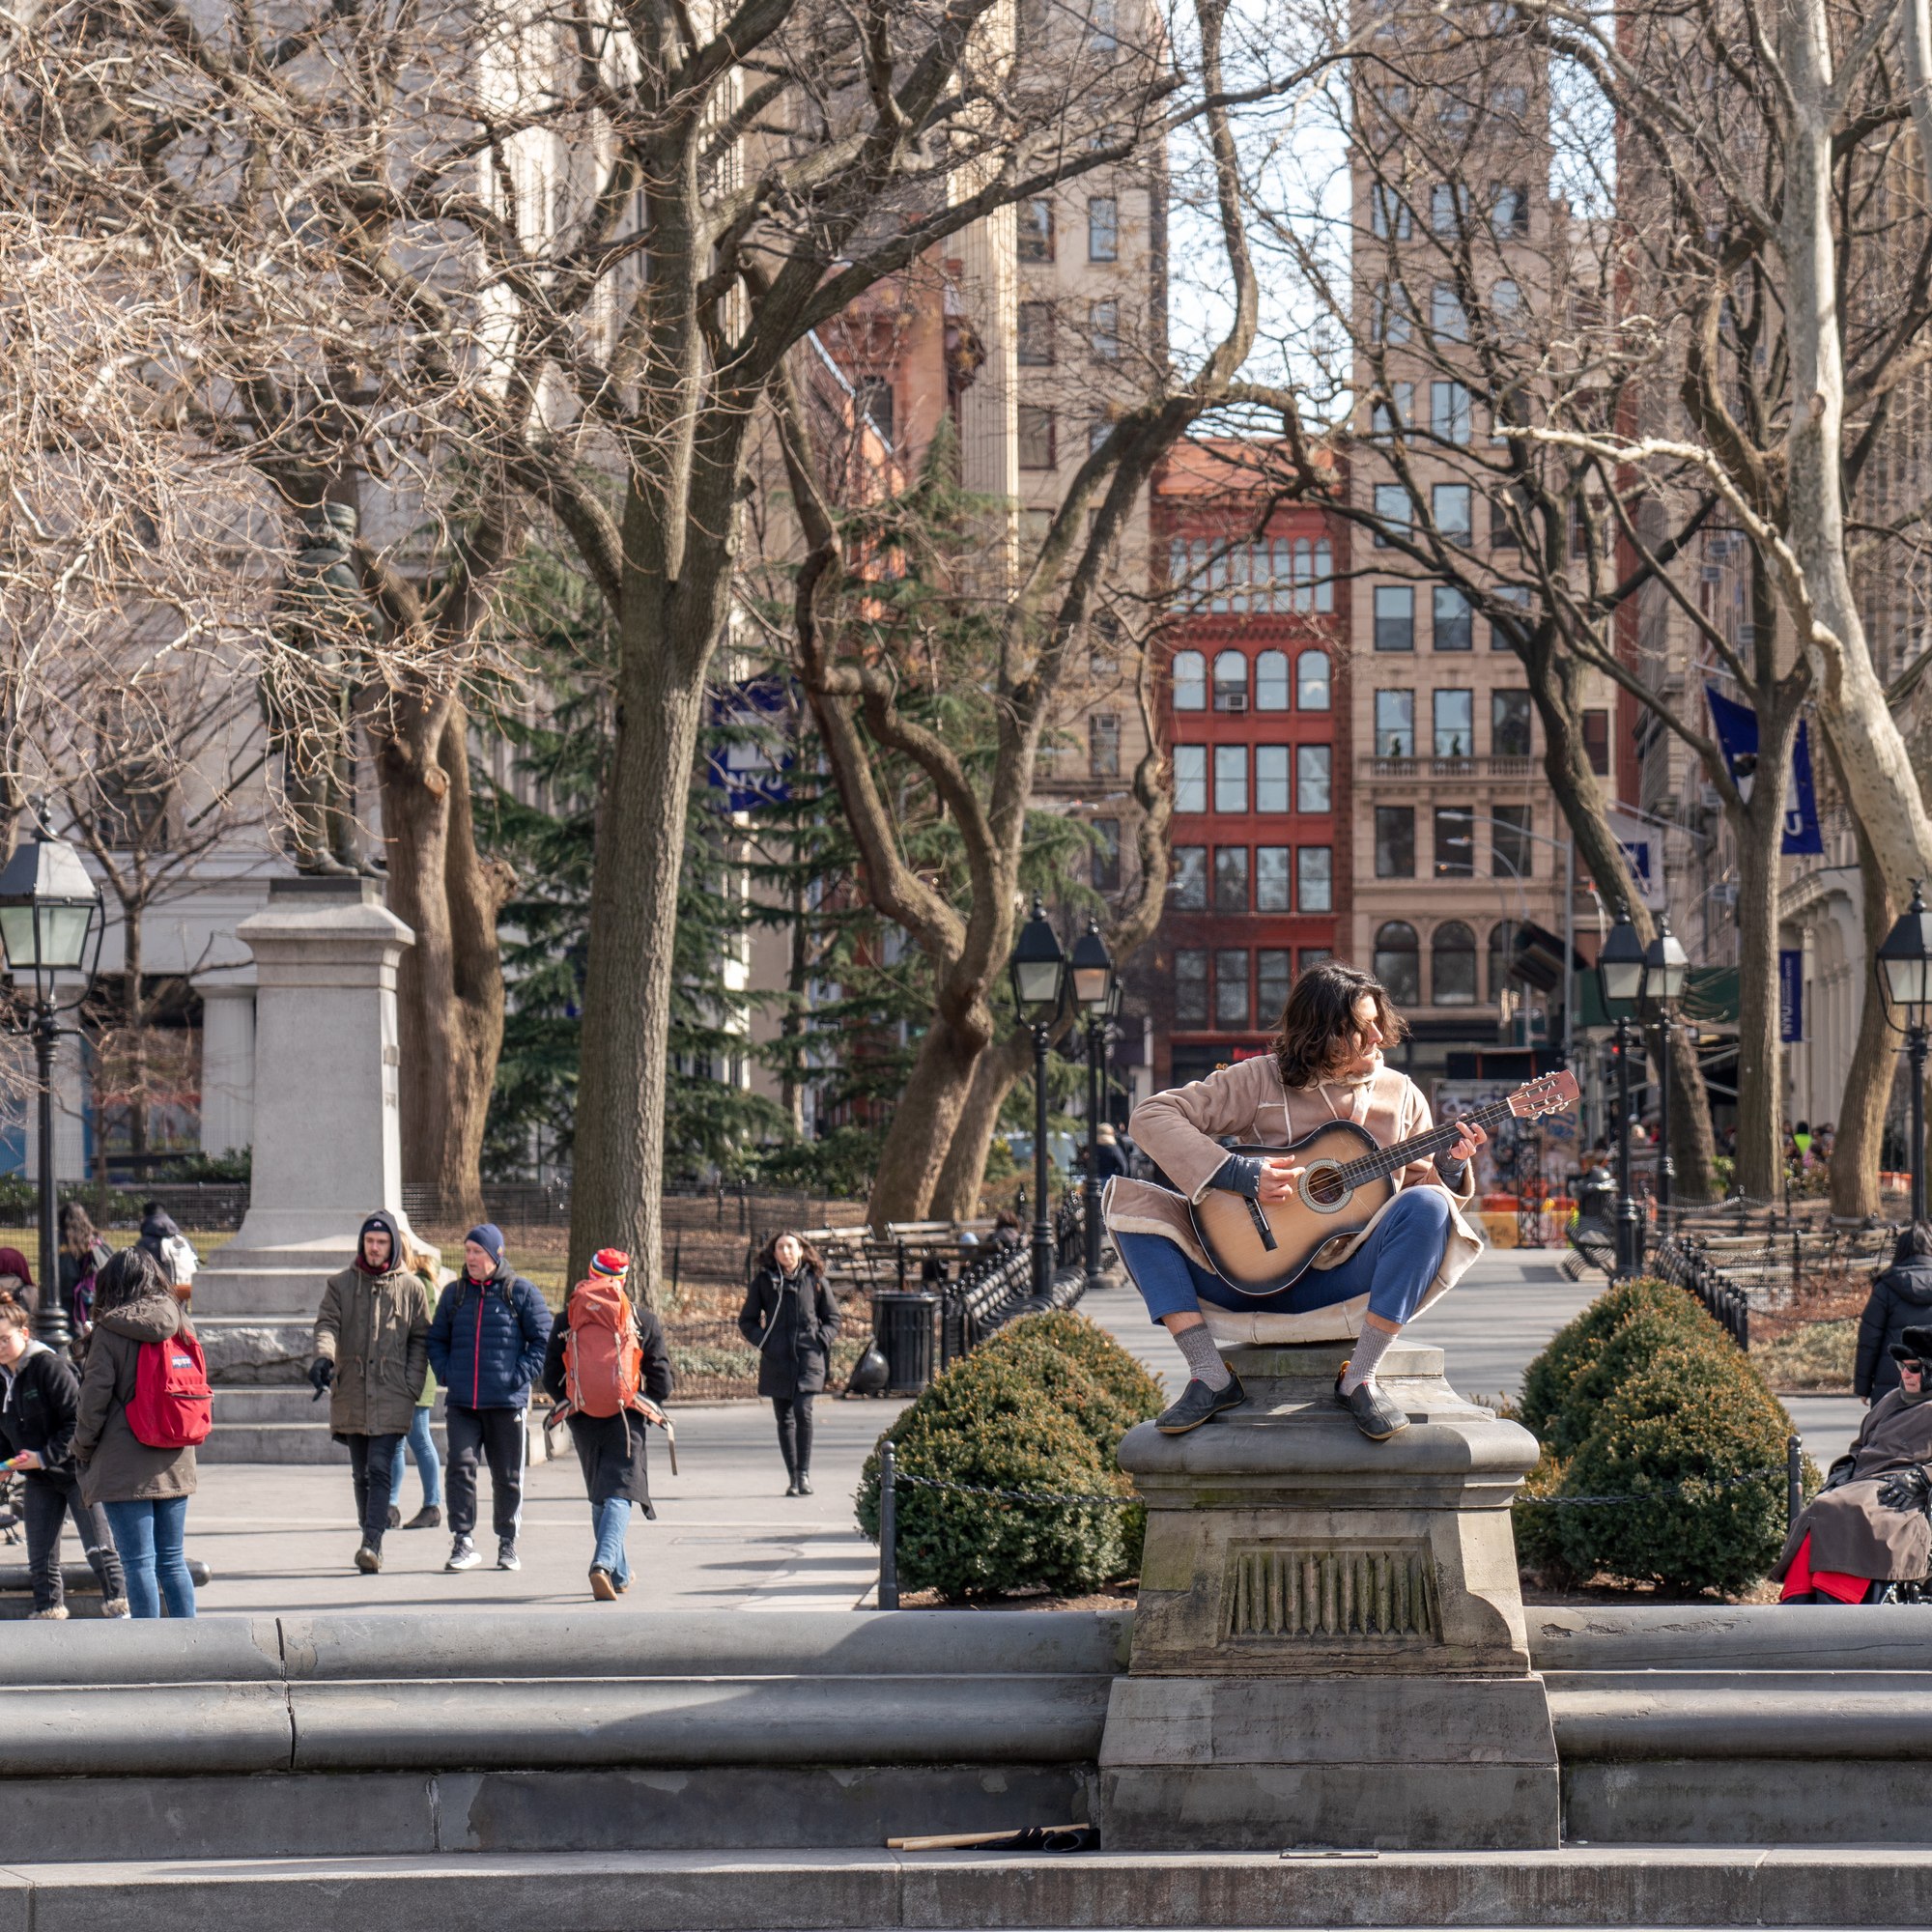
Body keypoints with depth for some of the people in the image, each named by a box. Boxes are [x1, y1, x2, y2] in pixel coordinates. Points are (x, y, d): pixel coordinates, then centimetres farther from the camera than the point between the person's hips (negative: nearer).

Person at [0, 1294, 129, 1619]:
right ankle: (48, 1611, 16)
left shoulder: (50, 1367, -17)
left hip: (76, 1470, -7)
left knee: (99, 1547, -5)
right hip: (38, 1480, 7)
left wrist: (45, 1457, -21)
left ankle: (118, 1603, 3)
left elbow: (78, 1421, -19)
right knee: (40, 1556, 7)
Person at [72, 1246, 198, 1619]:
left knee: (138, 1563, -2)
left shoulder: (110, 1332, -10)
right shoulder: (180, 1325, 5)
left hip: (125, 1469, -5)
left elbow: (95, 1397, -9)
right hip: (175, 1464, 5)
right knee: (172, 1561, 12)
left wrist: (82, 1448, 4)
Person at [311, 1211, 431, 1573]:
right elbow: (327, 1325, -2)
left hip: (392, 1397, -3)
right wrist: (324, 1356, -24)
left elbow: (420, 1339, 8)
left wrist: (412, 1382, -4)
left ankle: (373, 1543, -20)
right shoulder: (341, 1285, 9)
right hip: (350, 1394, 3)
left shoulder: (410, 1288, 6)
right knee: (361, 1474, 8)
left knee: (380, 1469, -14)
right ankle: (370, 1543, 15)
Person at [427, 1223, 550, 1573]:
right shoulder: (454, 1293, 11)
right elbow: (436, 1339, 20)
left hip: (507, 1400, -2)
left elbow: (542, 1340, 1)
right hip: (462, 1402, 2)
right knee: (460, 1466, -12)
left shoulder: (520, 1292, 0)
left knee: (507, 1476, 6)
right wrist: (445, 1373, 3)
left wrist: (519, 1376, -10)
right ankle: (463, 1542, -9)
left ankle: (507, 1543, 20)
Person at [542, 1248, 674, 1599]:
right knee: (619, 1492, -5)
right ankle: (604, 1563, -28)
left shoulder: (567, 1319, 2)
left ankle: (619, 1574, 24)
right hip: (626, 1419, -2)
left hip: (583, 1421, 2)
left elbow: (551, 1376, 4)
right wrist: (650, 1407, 16)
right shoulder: (643, 1320, -2)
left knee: (599, 1497, 18)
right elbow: (661, 1376, -1)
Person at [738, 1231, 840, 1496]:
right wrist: (762, 1341, -3)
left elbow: (832, 1318, 14)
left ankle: (804, 1473, -6)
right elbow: (746, 1320, 12)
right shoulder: (764, 1281, 6)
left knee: (802, 1411, -17)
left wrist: (821, 1340, -2)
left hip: (808, 1355, -1)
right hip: (776, 1359, 1)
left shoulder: (815, 1280, 6)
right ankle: (793, 1477, 14)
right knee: (784, 1418, 4)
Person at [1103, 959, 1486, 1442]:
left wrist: (1448, 1168, -11)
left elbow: (1418, 1189, 12)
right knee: (1129, 1200, -16)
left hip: (1345, 1280, 0)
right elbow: (1152, 1116, -8)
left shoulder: (1400, 1095, 6)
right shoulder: (1261, 1081, -2)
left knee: (1427, 1206, -28)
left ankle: (1359, 1379, -24)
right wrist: (1239, 1174, -17)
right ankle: (1211, 1377, -23)